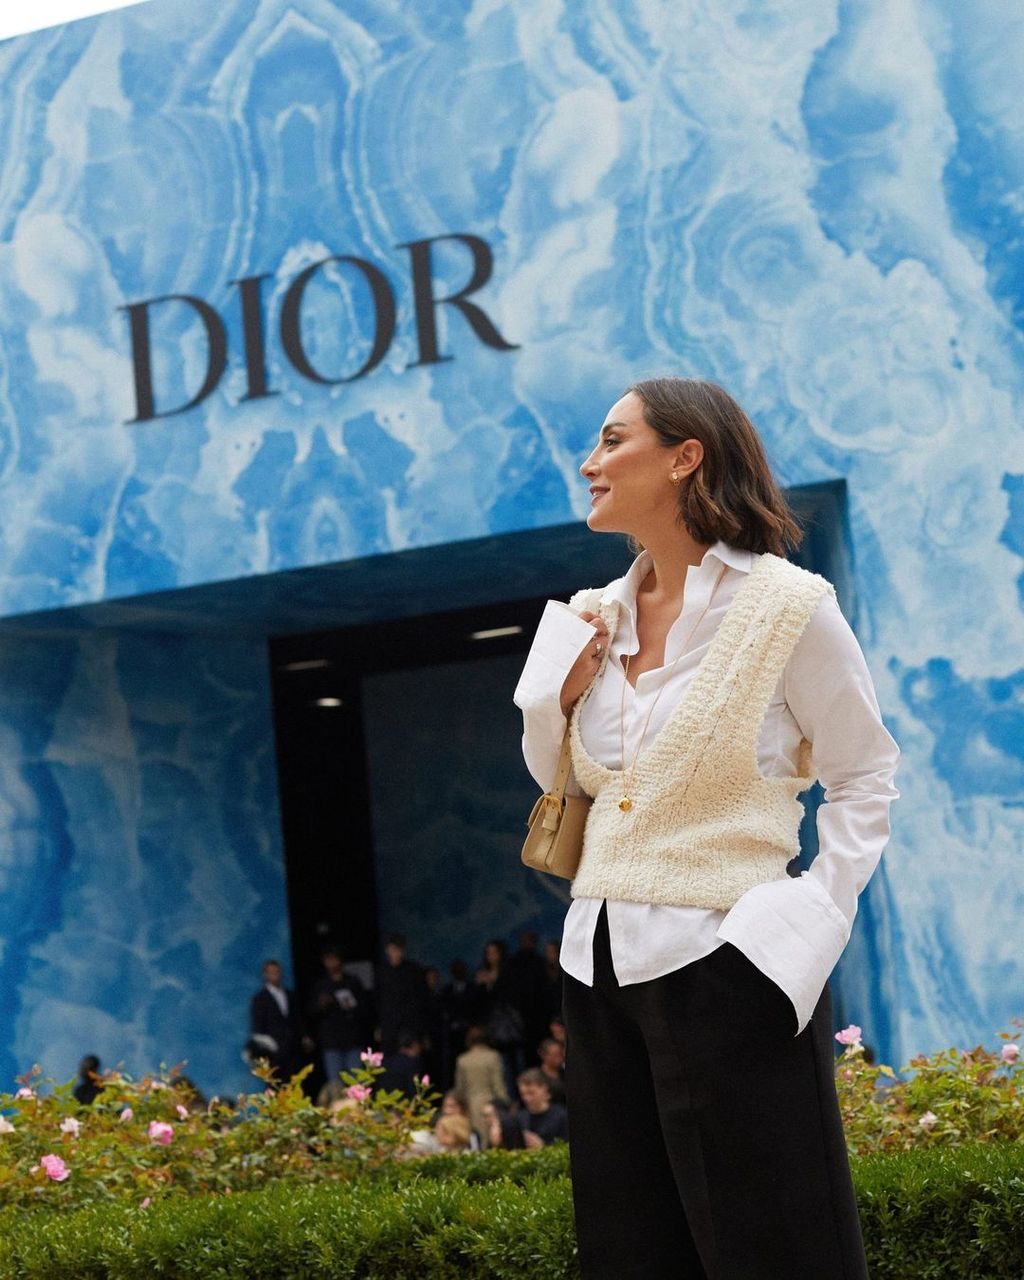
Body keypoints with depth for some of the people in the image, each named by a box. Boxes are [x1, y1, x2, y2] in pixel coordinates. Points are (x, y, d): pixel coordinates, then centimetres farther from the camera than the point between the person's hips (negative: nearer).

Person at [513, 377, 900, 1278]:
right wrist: (561, 695, 2)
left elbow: (864, 777, -3)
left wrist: (817, 917, -13)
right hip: (604, 960, 7)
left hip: (726, 964, -7)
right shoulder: (594, 620, 10)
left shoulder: (787, 607, -8)